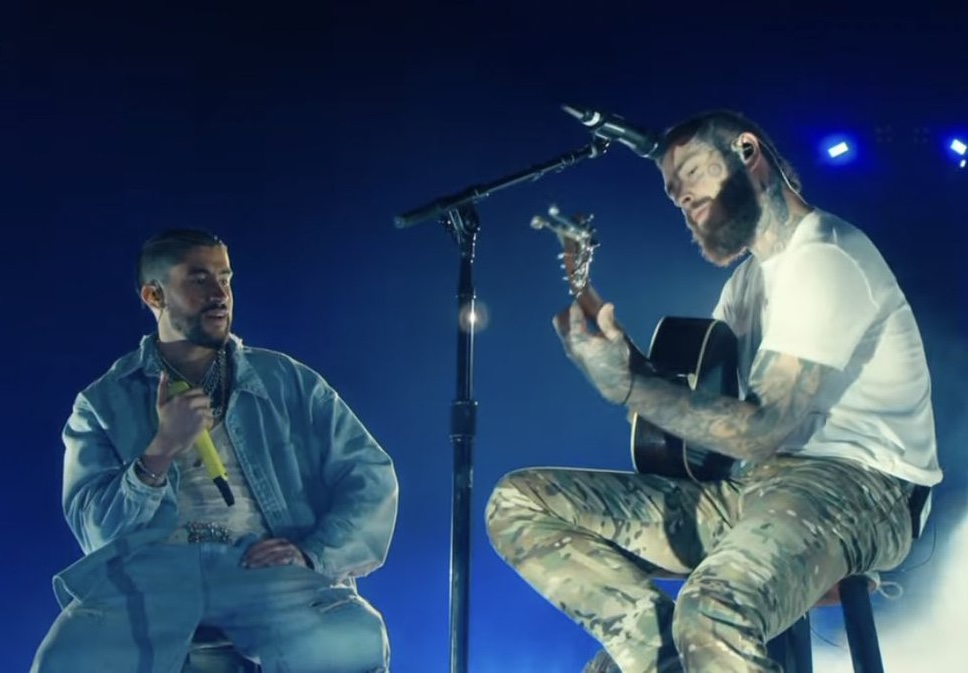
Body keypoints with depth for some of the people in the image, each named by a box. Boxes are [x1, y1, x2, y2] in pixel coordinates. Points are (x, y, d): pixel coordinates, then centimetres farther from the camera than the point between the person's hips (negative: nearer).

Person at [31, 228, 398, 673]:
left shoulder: (287, 380, 15)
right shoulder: (103, 402, 14)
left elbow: (372, 475, 10)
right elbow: (95, 529, 6)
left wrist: (315, 553, -7)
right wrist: (162, 450, -10)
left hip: (267, 569, 1)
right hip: (148, 569, 0)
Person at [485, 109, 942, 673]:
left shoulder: (825, 256, -9)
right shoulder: (751, 272, 22)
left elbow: (760, 430, -19)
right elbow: (699, 393, 16)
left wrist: (627, 385, -20)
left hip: (852, 482, -9)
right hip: (752, 485, 10)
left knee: (714, 617, -44)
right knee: (518, 503, -4)